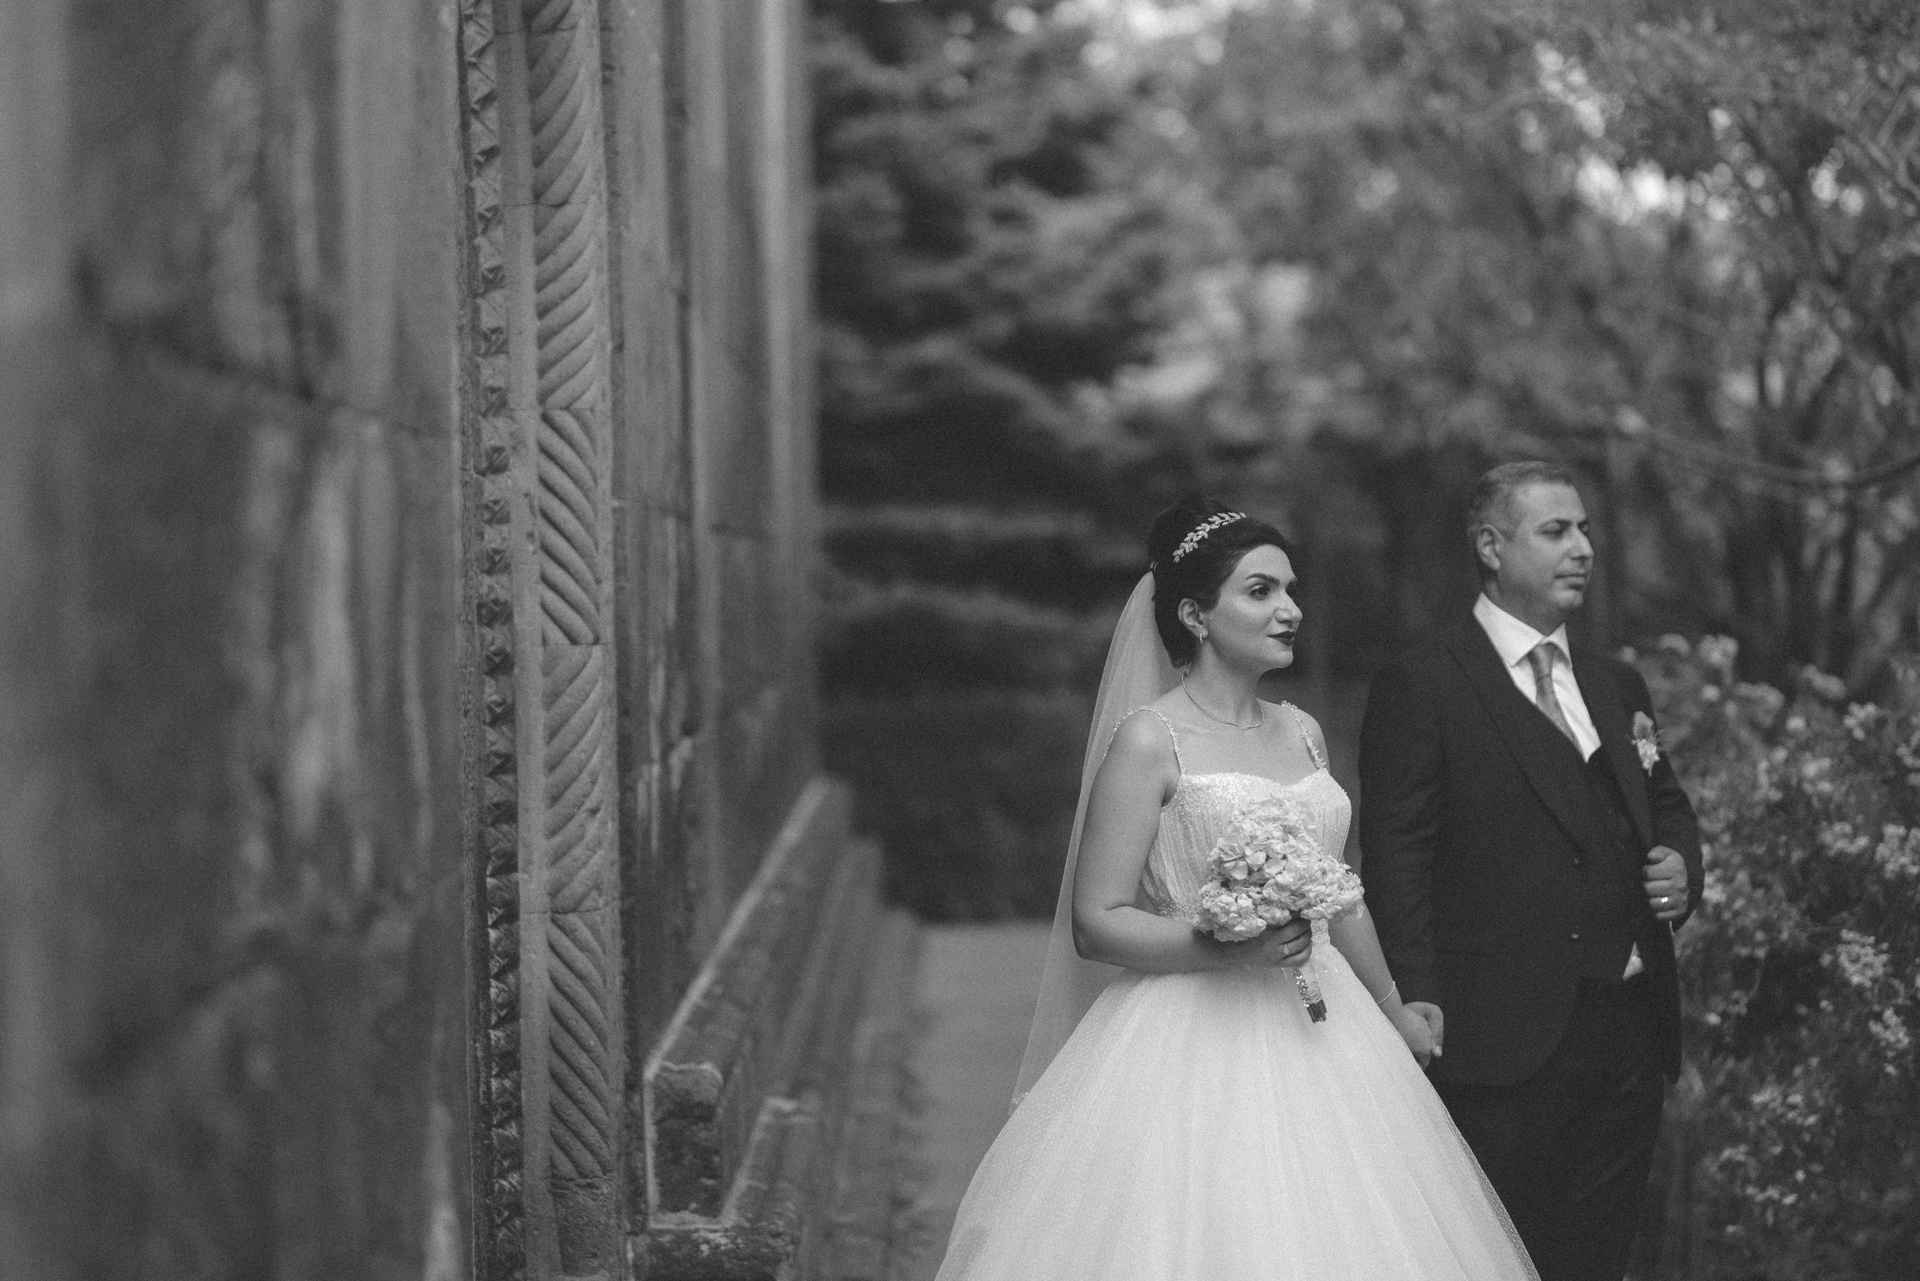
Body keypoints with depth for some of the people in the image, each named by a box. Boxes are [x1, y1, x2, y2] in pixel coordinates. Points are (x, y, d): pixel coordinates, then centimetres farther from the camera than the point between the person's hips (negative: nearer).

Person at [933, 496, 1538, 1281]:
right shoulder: (1149, 741, -9)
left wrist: (1393, 1011, 31)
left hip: (1316, 1045, 6)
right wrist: (1227, 950, -23)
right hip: (1198, 1047, -6)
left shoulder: (1300, 732, 11)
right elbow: (1096, 923, -12)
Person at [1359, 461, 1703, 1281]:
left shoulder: (1616, 685, 18)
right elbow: (1395, 857, -9)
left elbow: (1668, 808, 28)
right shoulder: (1420, 685, -4)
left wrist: (1681, 864, 4)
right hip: (1505, 1035, -6)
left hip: (1632, 1028, 6)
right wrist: (1415, 997, -17)